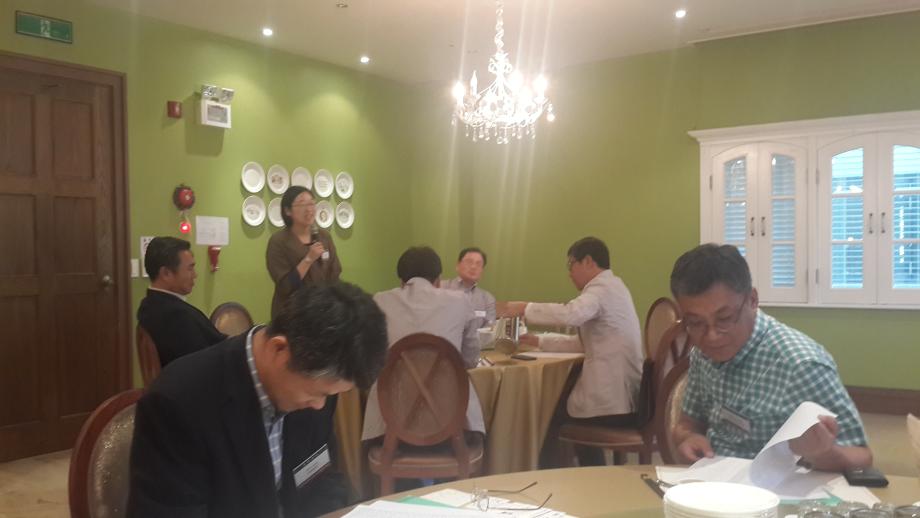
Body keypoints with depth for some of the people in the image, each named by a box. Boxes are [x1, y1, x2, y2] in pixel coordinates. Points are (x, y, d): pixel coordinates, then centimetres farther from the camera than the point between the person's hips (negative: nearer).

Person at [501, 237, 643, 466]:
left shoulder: (603, 287, -13)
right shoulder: (609, 287, 17)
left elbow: (569, 314, -33)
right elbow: (584, 342, 18)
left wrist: (525, 308, -19)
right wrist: (539, 340, 13)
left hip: (611, 402, -9)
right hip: (622, 396, 9)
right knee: (557, 404, 26)